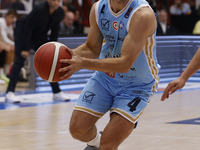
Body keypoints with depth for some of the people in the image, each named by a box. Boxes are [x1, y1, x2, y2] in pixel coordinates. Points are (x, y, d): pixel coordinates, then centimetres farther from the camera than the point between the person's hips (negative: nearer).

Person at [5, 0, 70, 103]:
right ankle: (10, 93, -23)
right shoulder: (39, 10, -32)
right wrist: (25, 49, -27)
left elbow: (54, 31, -1)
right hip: (23, 33, -7)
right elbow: (28, 28, -28)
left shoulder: (60, 12, -13)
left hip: (40, 37, 7)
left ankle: (57, 93, 13)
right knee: (20, 60, -18)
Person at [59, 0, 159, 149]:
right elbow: (92, 48, 4)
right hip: (105, 77, 5)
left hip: (136, 86, -5)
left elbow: (124, 64, -34)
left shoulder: (143, 15, -29)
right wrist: (72, 54, -18)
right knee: (77, 129, 0)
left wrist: (83, 63, -42)